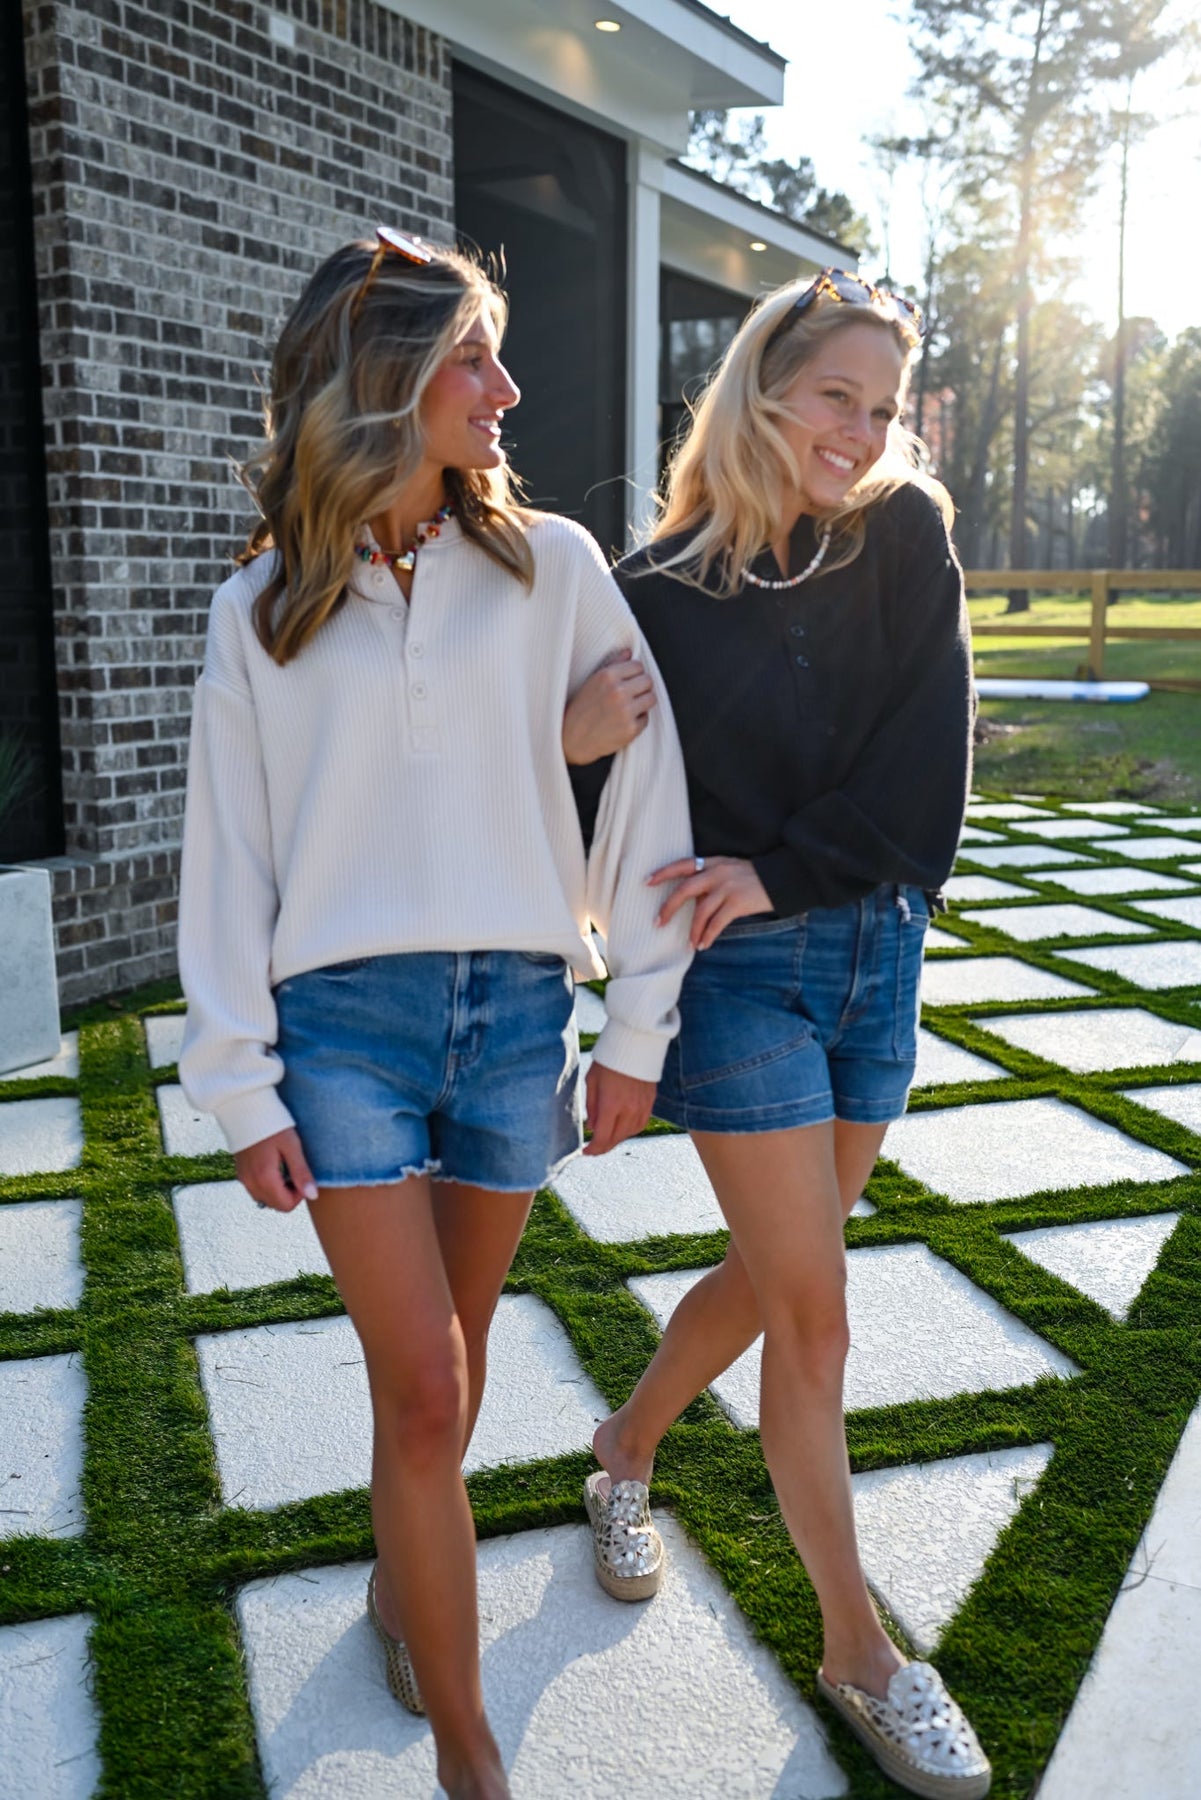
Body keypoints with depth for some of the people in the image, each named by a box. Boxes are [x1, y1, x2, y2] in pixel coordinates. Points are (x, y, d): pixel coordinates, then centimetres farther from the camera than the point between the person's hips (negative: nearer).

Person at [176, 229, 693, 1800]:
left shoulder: (552, 566, 1)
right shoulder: (263, 609, 1)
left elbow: (642, 783, 1)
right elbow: (228, 857, 2)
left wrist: (638, 1027, -1)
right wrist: (241, 1088, -1)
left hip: (517, 1008, 2)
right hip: (343, 1018, -1)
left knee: (452, 1347, 17)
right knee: (421, 1391, -2)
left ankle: (401, 1578, 45)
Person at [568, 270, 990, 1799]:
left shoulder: (906, 537, 0)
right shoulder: (661, 585, -6)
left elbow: (927, 753, -8)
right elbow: (596, 816, -4)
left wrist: (779, 869, -17)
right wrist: (581, 743, -26)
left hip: (875, 951, 4)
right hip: (738, 968, -4)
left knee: (773, 1277, 16)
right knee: (812, 1312, -1)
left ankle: (626, 1448, 45)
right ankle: (858, 1652, 20)